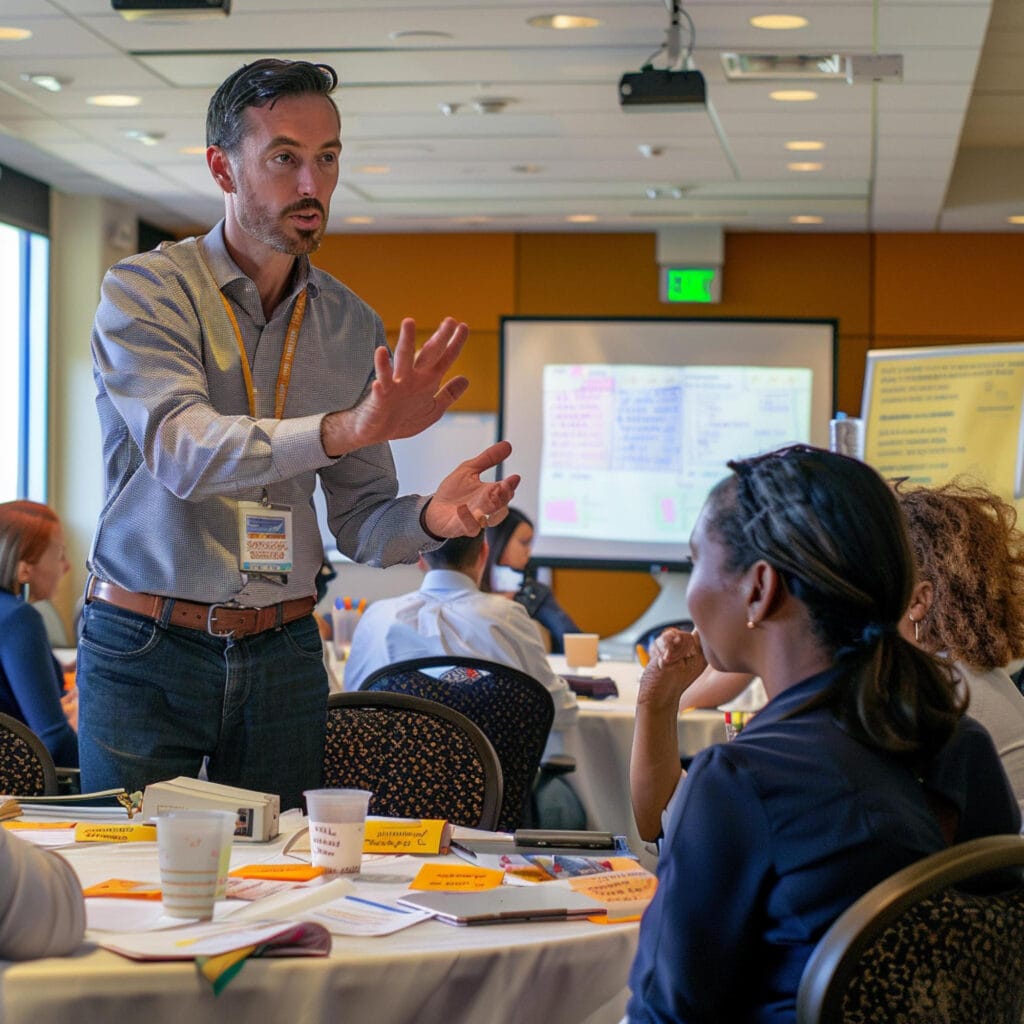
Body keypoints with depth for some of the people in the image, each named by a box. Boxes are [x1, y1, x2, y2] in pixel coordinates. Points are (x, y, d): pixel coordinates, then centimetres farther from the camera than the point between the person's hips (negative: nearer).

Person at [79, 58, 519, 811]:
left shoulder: (354, 326, 7)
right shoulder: (145, 291, -6)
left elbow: (360, 520, 7)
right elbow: (181, 450, -24)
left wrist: (431, 519, -17)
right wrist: (344, 429, -39)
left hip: (283, 657, 4)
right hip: (146, 645, -3)